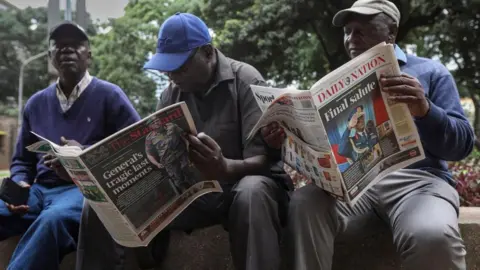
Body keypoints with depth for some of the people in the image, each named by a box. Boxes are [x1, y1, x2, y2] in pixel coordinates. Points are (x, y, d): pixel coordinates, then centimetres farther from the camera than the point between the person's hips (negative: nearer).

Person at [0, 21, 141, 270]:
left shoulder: (109, 95, 4)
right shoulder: (36, 103, 18)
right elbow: (22, 160, 24)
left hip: (87, 188, -5)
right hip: (39, 190, 5)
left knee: (54, 219, -39)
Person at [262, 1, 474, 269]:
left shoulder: (429, 72, 12)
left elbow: (462, 144, 2)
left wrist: (425, 110, -19)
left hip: (417, 178, -2)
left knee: (433, 236, -36)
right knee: (303, 204, -30)